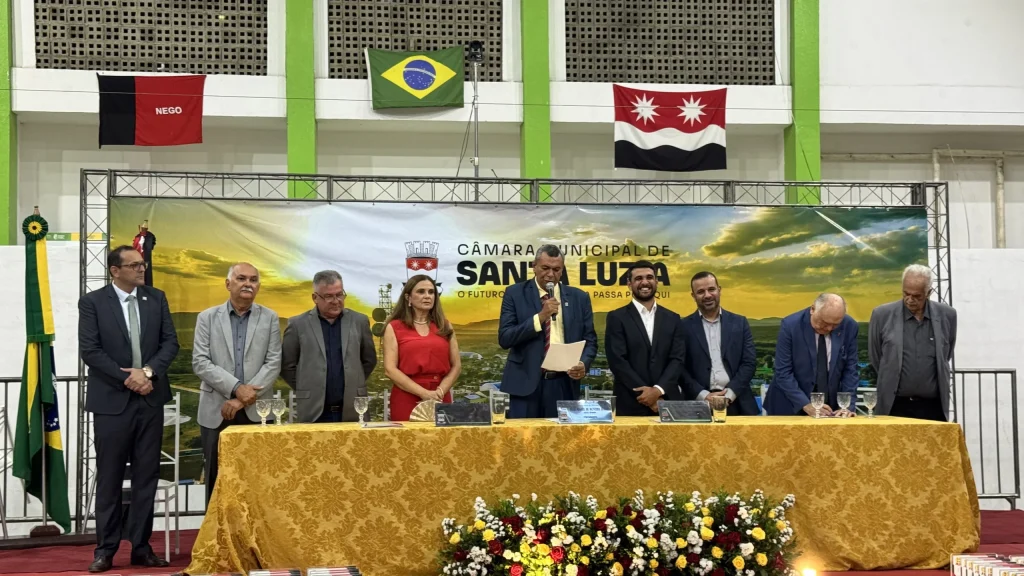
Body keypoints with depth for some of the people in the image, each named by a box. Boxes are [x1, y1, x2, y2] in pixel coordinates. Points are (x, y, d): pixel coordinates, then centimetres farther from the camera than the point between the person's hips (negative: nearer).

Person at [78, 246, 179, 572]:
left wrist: (149, 372, -13)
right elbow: (89, 350, -10)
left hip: (150, 399, 3)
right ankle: (106, 549, 11)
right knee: (109, 478, 3)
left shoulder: (156, 299, 7)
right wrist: (127, 378, -15)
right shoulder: (92, 302, -3)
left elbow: (170, 342, 3)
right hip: (111, 400, -3)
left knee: (146, 477, 6)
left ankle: (141, 547, 14)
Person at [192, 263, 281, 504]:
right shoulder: (207, 318, 6)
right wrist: (236, 388, -15)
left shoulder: (270, 318, 6)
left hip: (256, 412, 0)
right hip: (216, 412, 0)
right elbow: (200, 363, -4)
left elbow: (274, 364, -2)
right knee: (217, 481, 4)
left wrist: (243, 400, -12)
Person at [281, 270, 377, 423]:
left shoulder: (359, 321, 7)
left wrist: (354, 384, 12)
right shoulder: (298, 324, 1)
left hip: (352, 412, 1)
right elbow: (286, 365, 5)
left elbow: (369, 360, 15)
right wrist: (306, 389, 5)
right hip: (314, 412, -1)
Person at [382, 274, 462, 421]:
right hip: (406, 400, -2)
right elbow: (390, 370, -5)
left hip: (440, 400, 3)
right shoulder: (394, 327, 4)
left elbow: (456, 366, 9)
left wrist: (440, 392, -8)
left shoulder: (445, 327, 13)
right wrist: (424, 393, -13)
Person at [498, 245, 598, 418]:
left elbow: (590, 340, 10)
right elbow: (504, 338, -6)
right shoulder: (515, 293, 2)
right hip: (525, 383, -2)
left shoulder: (579, 298, 9)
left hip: (564, 384, 2)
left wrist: (584, 363, -12)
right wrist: (540, 317, -16)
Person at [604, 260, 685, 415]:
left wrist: (658, 390, -13)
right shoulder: (616, 318, 2)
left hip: (667, 404, 3)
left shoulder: (672, 319, 12)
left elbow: (677, 359, 3)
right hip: (630, 405, -3)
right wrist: (646, 395, -13)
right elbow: (617, 361, -7)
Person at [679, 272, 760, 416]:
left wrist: (729, 393, -8)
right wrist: (704, 395, -12)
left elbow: (749, 363, 3)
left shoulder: (739, 323, 9)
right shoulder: (684, 326, 4)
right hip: (698, 405, -1)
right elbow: (680, 367, -1)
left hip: (737, 403, 2)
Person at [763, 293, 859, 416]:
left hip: (830, 408, 2)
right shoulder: (790, 325, -16)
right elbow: (783, 373, -15)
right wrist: (806, 405, -22)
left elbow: (850, 369, 0)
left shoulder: (849, 326, -7)